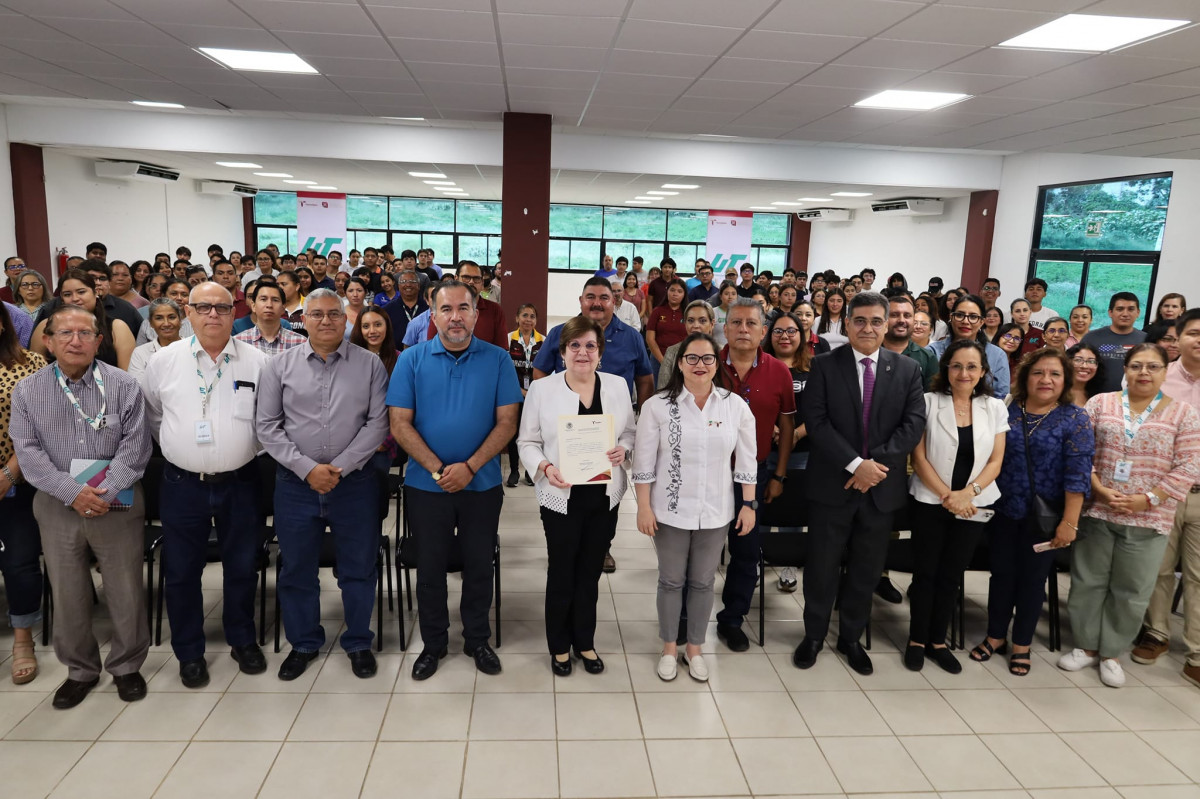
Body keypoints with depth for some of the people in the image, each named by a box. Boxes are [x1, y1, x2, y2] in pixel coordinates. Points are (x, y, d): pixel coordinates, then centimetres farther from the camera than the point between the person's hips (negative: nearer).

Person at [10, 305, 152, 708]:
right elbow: (28, 453, -4)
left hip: (117, 504, -2)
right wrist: (73, 493, -16)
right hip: (58, 507, 2)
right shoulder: (27, 390, 2)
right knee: (67, 594, 12)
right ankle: (80, 670, 31)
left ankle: (126, 665, 26)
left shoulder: (123, 385, -3)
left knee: (125, 591, 5)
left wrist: (104, 492, -17)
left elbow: (135, 446, -7)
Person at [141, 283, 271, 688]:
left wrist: (249, 447, 5)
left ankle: (243, 641, 32)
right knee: (181, 572, 10)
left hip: (239, 483, 0)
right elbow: (150, 414, 12)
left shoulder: (257, 362, -4)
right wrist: (176, 446, 11)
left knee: (242, 567, 13)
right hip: (183, 484, 1)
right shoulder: (164, 361, -1)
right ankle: (189, 652, 29)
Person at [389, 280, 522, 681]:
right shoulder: (412, 360, -3)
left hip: (482, 484, 0)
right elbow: (400, 424, -6)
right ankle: (433, 643, 31)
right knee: (430, 567, 12)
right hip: (426, 484, 0)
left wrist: (470, 467, -17)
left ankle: (477, 639, 31)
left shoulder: (498, 360, -3)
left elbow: (507, 422, -7)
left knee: (479, 565, 13)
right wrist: (438, 469, -15)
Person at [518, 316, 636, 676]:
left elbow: (629, 433, 10)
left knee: (590, 572, 16)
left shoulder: (618, 386, 3)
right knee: (562, 573, 10)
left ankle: (585, 642, 34)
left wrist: (623, 450, -11)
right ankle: (560, 646, 31)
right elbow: (527, 441, -2)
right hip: (562, 497, -2)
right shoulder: (542, 389, -6)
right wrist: (544, 467, -19)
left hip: (604, 496, 3)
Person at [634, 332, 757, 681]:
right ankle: (669, 648, 31)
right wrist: (644, 507, -8)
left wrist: (748, 504, 2)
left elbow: (746, 461, 3)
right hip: (670, 510, -1)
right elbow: (644, 462, -6)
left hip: (716, 512, 2)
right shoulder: (657, 405, -9)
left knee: (703, 582, 14)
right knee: (671, 581, 12)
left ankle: (694, 648, 32)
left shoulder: (736, 406, -3)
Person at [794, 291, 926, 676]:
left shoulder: (907, 369, 4)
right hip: (832, 484, -2)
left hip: (882, 485, 2)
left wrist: (876, 461, -16)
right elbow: (815, 421, -11)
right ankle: (814, 635, 27)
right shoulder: (825, 365, -3)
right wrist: (855, 464, -19)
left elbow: (914, 423, -4)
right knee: (822, 566, 8)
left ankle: (851, 637, 32)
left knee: (866, 570, 13)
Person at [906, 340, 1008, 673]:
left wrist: (968, 493, -14)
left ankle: (937, 640, 25)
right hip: (930, 502, -2)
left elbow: (995, 461, 1)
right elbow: (919, 457, -8)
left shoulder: (995, 408, 2)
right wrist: (946, 495, -14)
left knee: (951, 574, 12)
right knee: (925, 572, 6)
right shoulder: (928, 402, -7)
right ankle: (917, 640, 20)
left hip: (973, 505, 2)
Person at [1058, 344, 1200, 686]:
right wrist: (1099, 490, -12)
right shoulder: (1100, 403, 3)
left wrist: (1147, 500, -13)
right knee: (1087, 582, 9)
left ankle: (1111, 652, 24)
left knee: (1131, 591, 8)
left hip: (1148, 520, -1)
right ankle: (1087, 646, 25)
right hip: (1096, 512, 1)